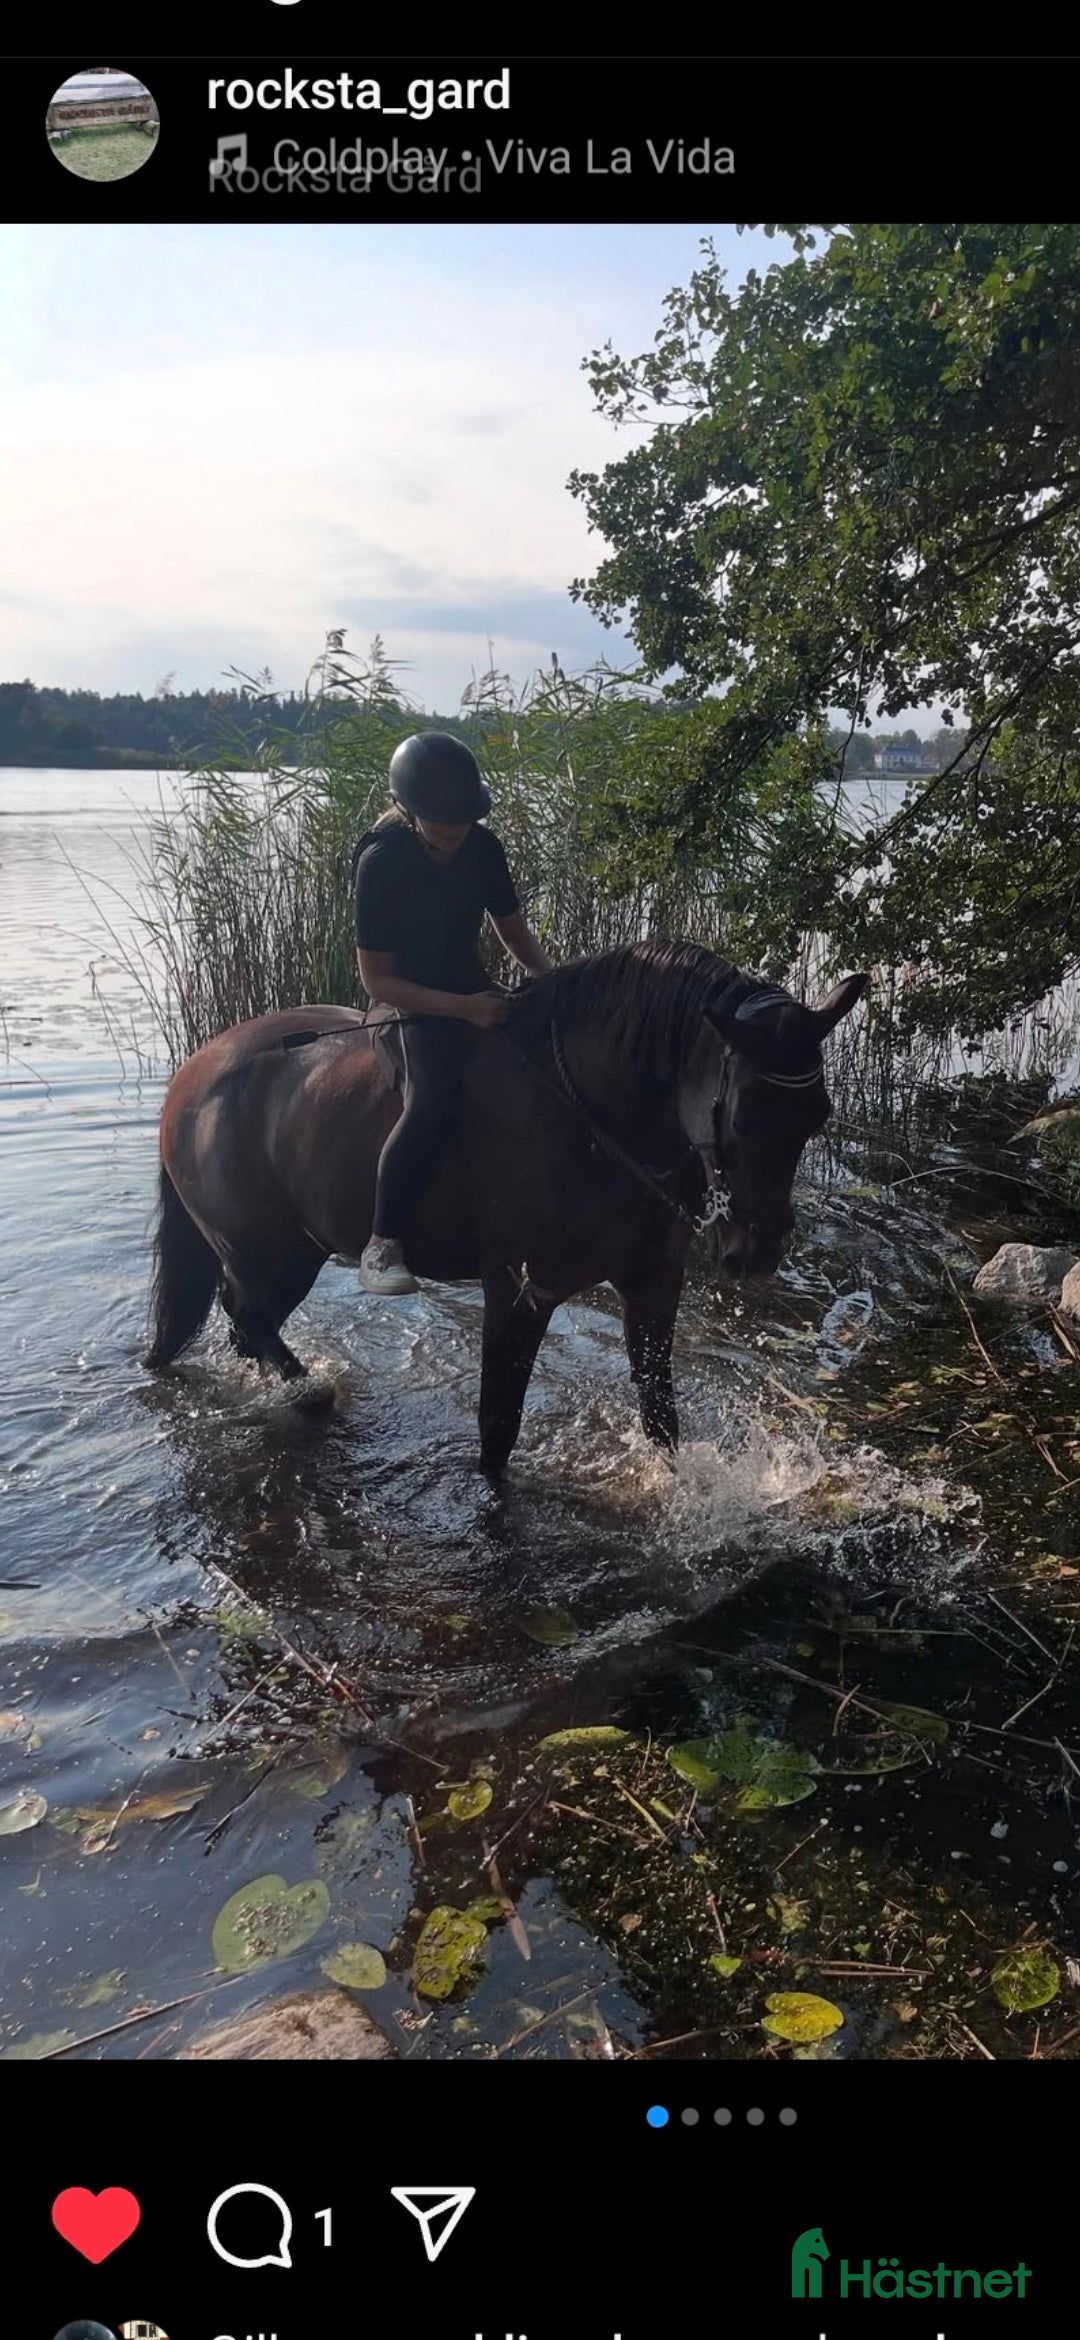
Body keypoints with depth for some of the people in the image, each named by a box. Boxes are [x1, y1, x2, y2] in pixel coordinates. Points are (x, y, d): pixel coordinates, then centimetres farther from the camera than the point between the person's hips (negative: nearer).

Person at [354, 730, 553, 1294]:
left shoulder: (483, 847, -4)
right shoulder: (382, 862, -19)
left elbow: (514, 932, 9)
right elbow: (377, 980, -18)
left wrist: (552, 978, -12)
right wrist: (464, 1008, -28)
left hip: (475, 990, 7)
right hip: (413, 1001, -6)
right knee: (435, 1099, -33)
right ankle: (382, 1245, -25)